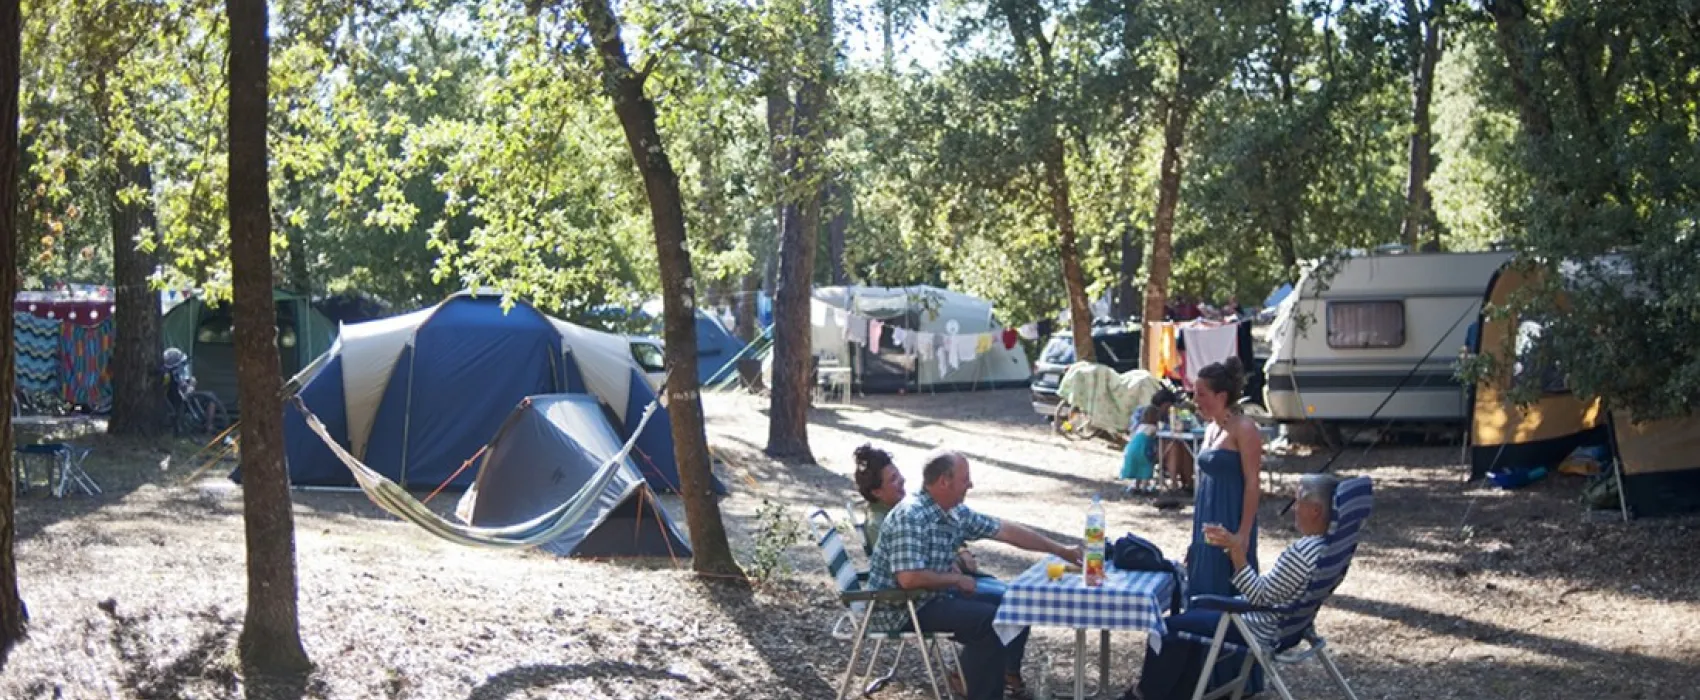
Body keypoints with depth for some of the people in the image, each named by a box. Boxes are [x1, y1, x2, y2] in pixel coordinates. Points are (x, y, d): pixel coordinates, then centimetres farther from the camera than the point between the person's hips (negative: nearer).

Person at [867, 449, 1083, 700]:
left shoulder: (954, 512, 2)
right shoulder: (910, 517, -26)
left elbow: (1006, 531, 9)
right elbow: (910, 578, -34)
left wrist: (1062, 551, 8)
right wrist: (957, 580, -19)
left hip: (936, 593, 10)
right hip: (901, 609, -10)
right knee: (991, 620, -22)